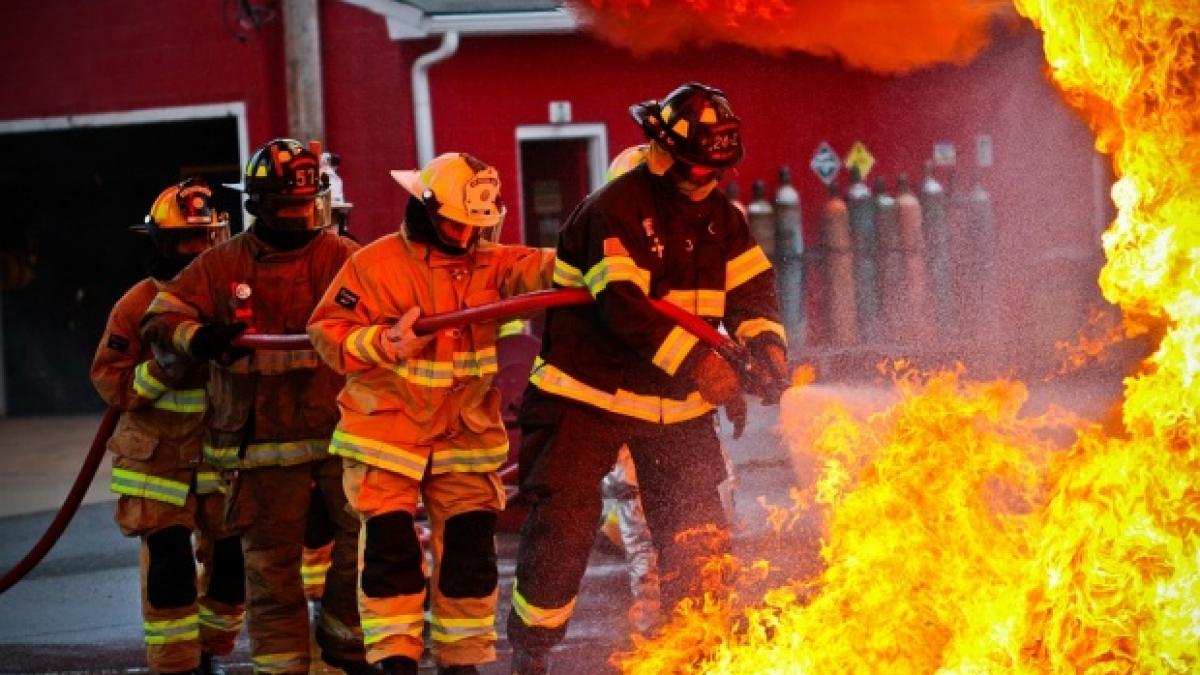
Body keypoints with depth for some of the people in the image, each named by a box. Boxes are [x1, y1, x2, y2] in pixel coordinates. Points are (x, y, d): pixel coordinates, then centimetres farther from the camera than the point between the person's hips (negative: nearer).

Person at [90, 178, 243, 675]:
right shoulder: (138, 305, -8)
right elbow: (109, 380, -8)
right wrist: (159, 372, -24)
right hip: (159, 459, -3)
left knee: (231, 559, 8)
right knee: (169, 564, -9)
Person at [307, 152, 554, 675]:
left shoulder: (488, 262, 1)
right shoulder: (376, 264, -9)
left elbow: (535, 268, -18)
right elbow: (327, 332, -9)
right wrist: (386, 343, -25)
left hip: (466, 431, 3)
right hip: (386, 429, -3)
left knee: (470, 544, 2)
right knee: (390, 541, -7)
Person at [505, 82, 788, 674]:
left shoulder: (720, 217, 6)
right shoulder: (615, 209, -18)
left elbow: (751, 286, 4)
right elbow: (624, 307, -27)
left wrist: (763, 339, -19)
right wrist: (700, 363, -33)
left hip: (677, 401, 6)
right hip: (590, 395, -6)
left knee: (699, 531, 5)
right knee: (563, 524, -6)